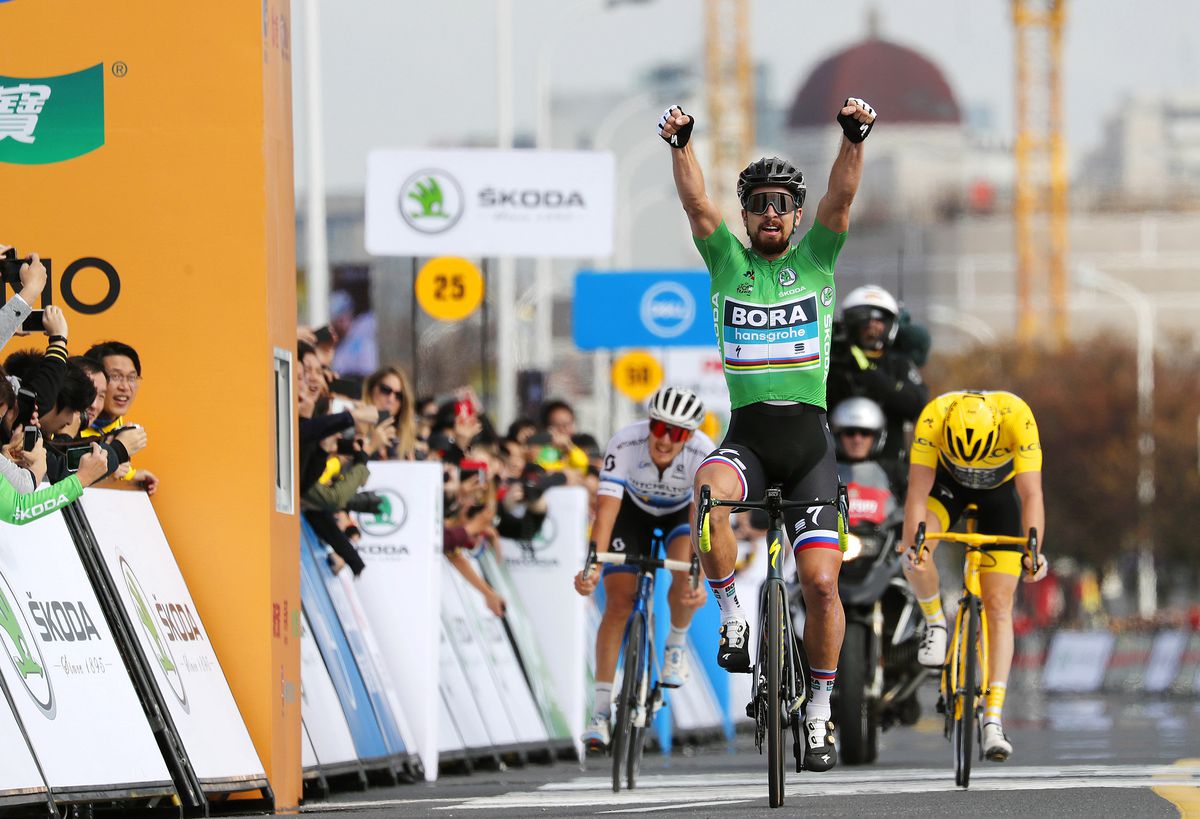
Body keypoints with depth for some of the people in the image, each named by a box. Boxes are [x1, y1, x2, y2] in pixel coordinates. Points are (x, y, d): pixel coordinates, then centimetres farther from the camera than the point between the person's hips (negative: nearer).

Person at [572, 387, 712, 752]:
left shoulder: (703, 453, -35)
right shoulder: (624, 444, -36)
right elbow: (606, 511, -41)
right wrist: (592, 566, -54)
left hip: (681, 511, 0)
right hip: (633, 507, 0)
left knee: (684, 575, -30)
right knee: (618, 602, -12)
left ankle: (675, 646, 1)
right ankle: (600, 710, -8)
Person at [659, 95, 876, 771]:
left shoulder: (816, 258, 7)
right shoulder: (729, 261, 8)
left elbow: (842, 197, -8)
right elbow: (696, 202, -7)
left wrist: (855, 136, -26)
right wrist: (682, 143, -24)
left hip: (810, 441, 0)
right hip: (747, 437, 0)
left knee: (821, 582, -8)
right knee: (707, 489, -36)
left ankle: (820, 711, 9)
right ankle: (732, 614, -17)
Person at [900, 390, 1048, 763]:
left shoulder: (1017, 417, -37)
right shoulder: (933, 417, -35)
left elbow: (1031, 494, -40)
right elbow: (918, 491, -36)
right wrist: (913, 543, -51)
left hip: (1001, 489, -1)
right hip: (948, 481, 1)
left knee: (999, 607, -9)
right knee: (915, 559, -29)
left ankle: (993, 721, -10)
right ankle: (935, 624, 1)